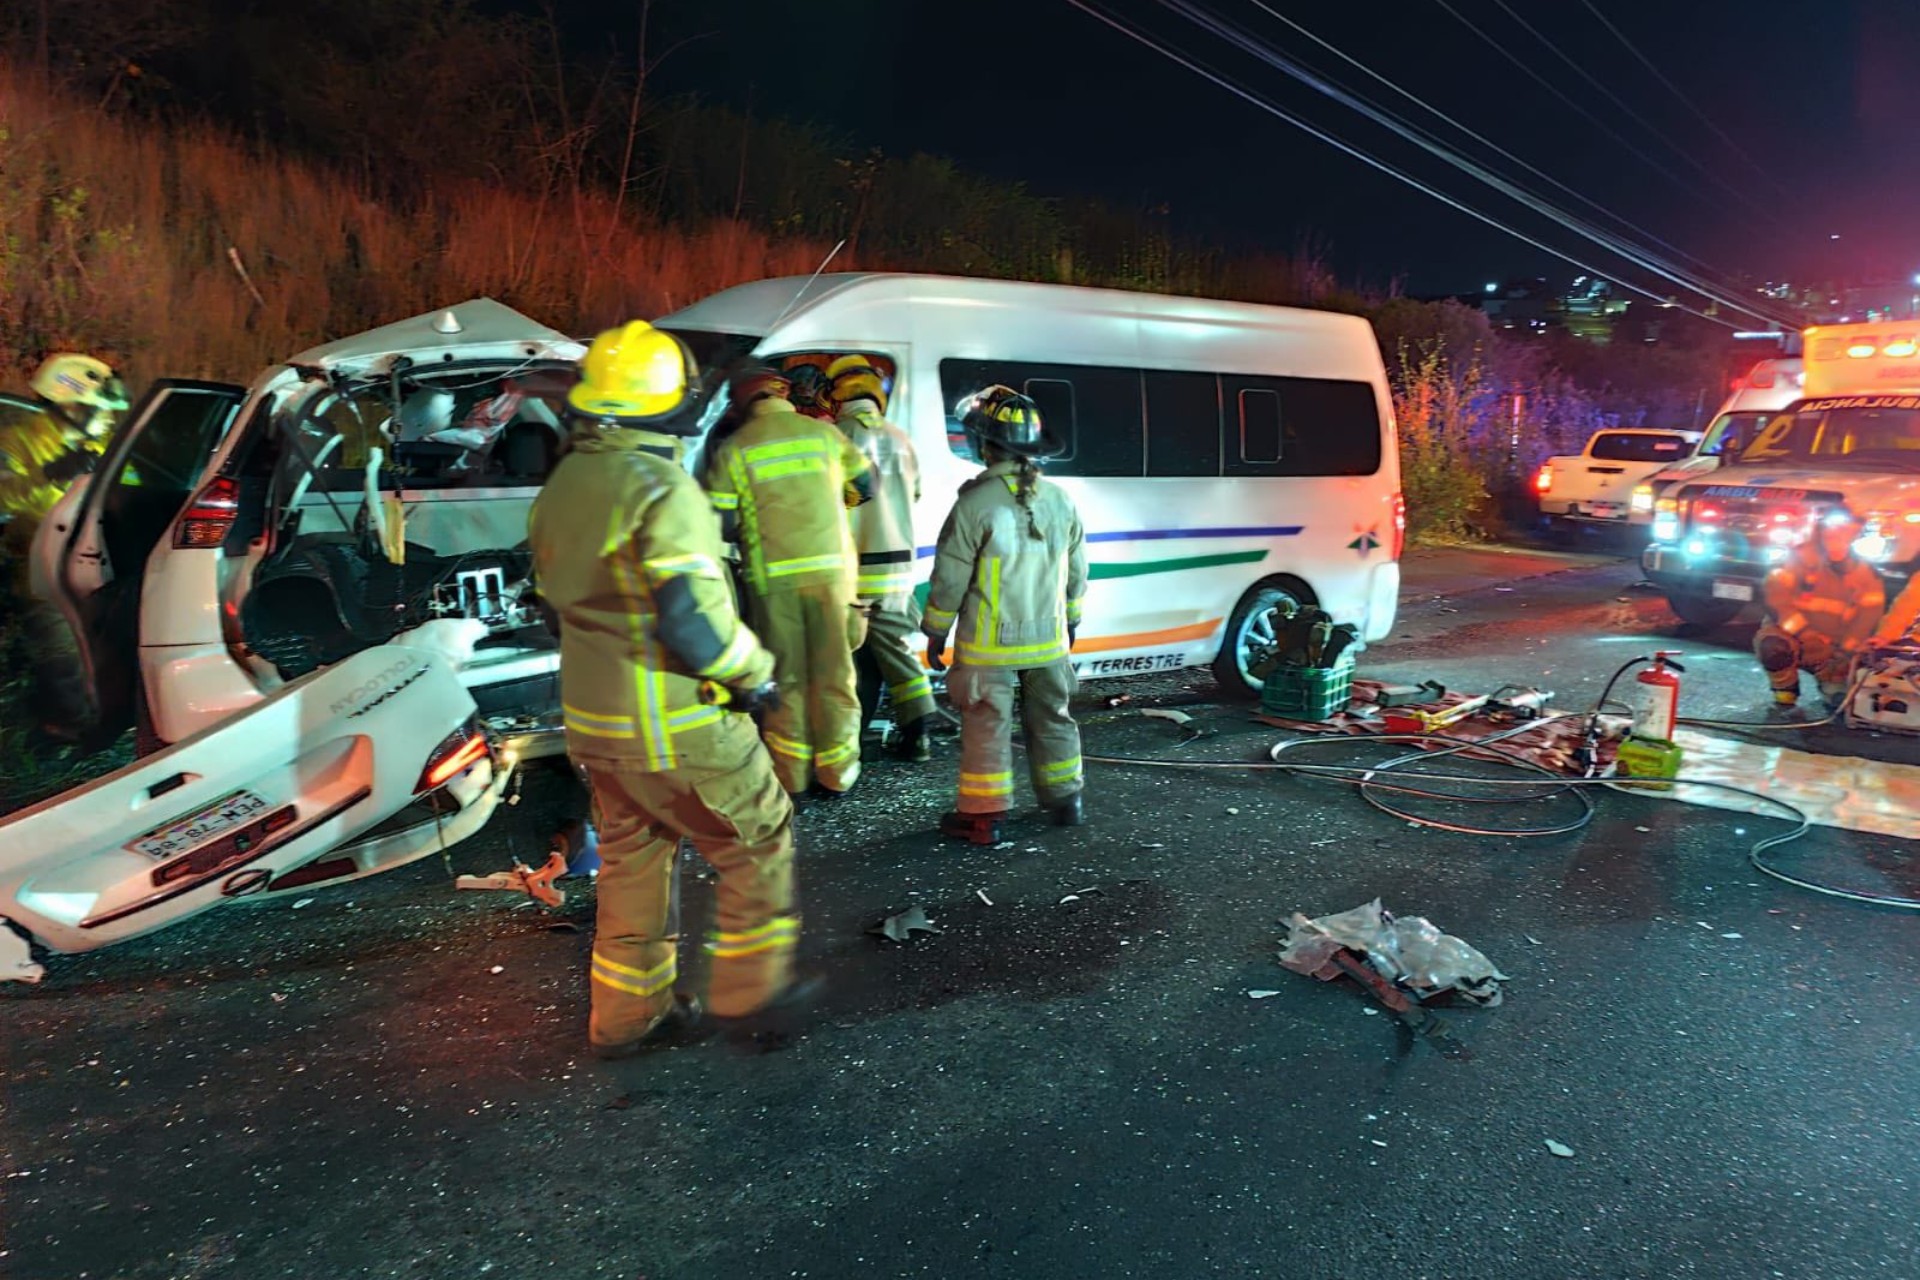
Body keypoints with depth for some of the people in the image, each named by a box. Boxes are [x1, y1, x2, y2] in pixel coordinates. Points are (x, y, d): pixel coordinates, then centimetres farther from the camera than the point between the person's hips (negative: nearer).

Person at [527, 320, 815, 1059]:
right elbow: (694, 621, -25)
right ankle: (749, 988, 21)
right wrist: (756, 675, -10)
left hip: (593, 720, 8)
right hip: (674, 728, -8)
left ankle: (624, 1015, 30)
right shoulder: (662, 491, -21)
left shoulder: (562, 486, 6)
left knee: (633, 858, 20)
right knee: (758, 840, 11)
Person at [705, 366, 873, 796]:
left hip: (772, 575, -1)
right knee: (833, 672, 9)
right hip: (830, 568, 1)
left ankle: (790, 774, 13)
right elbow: (864, 486, 11)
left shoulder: (733, 449, 0)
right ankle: (836, 770, 15)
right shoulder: (824, 433, 5)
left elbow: (721, 521, -4)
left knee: (785, 675, 8)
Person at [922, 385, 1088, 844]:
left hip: (989, 644, -5)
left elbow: (950, 577, -12)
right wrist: (1070, 619, 24)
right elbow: (1077, 571, 10)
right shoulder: (1060, 501, 1)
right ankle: (1065, 800, 29)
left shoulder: (975, 503, -17)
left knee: (987, 725, 4)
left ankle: (983, 815, 9)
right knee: (1052, 717, 18)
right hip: (1048, 639, 5)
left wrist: (936, 630, 1)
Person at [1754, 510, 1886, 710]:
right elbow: (1776, 595, -20)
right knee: (1773, 646, -39)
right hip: (1792, 636, -4)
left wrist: (1845, 651, -15)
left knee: (1841, 699, -12)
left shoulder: (1864, 573, 1)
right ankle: (1785, 692, -9)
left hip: (1832, 648, 4)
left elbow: (1869, 614, -3)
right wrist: (1801, 631, -28)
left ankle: (1829, 680, 27)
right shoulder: (1800, 558, -11)